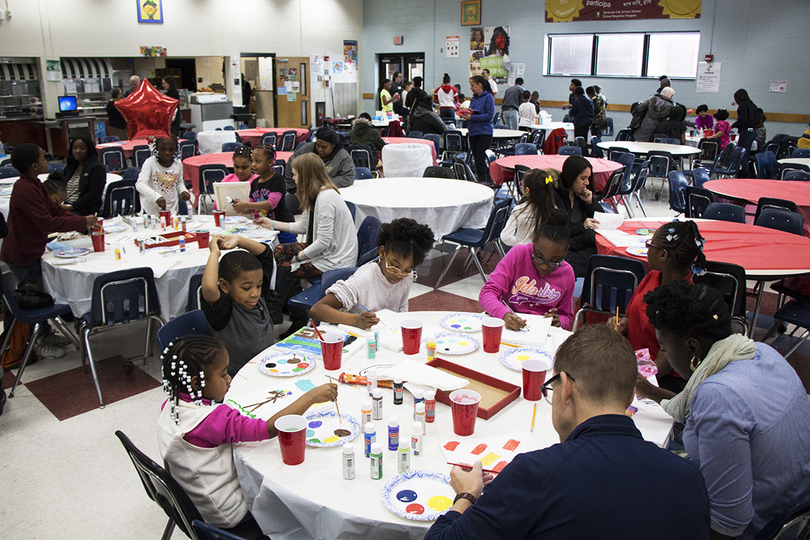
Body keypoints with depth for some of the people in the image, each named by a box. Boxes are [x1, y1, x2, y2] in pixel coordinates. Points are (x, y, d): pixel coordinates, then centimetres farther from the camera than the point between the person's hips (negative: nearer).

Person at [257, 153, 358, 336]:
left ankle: (299, 320, 5)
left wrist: (298, 257, -13)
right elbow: (304, 226, 17)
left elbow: (323, 241, -25)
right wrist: (272, 224, 22)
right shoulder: (317, 195, 9)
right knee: (279, 251, 9)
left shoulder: (326, 198, -23)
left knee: (285, 270, -13)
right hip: (325, 250, 11)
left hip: (334, 260, -11)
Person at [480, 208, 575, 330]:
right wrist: (505, 315, -33)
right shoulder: (518, 253, -9)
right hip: (508, 328, -1)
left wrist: (558, 321, -10)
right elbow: (487, 293, -14)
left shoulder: (567, 273, -1)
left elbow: (566, 315, 14)